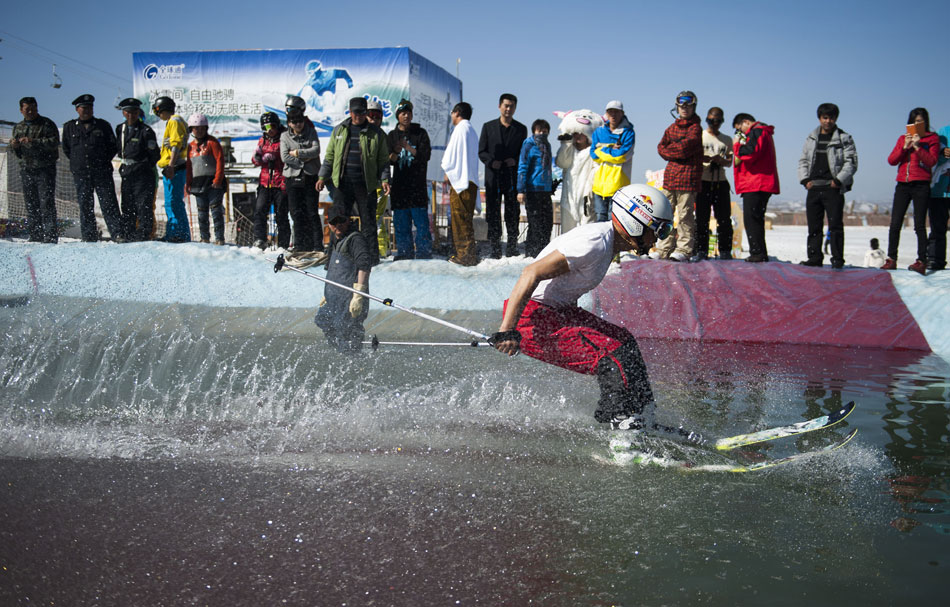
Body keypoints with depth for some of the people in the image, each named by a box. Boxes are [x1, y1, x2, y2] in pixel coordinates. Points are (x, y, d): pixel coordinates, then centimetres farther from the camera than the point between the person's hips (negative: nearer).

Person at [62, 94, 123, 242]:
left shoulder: (103, 125, 8)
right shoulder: (69, 127, 11)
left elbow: (113, 145, 10)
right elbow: (66, 149, 18)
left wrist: (104, 161, 4)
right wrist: (78, 162, 11)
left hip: (102, 171, -2)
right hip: (81, 173, 2)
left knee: (109, 203, -7)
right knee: (85, 205, 2)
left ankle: (118, 234, -9)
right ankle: (89, 236, 7)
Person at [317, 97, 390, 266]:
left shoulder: (375, 133, 4)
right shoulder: (339, 130, 11)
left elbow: (383, 160, 5)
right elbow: (330, 155, 14)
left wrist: (384, 179, -6)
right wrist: (322, 177, 9)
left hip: (366, 185, -2)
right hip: (343, 183, 2)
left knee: (368, 222, 2)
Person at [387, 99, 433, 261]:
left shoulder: (420, 133, 6)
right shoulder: (392, 135, 11)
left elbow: (426, 155, -5)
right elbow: (389, 161, 3)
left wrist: (408, 148, -19)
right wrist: (395, 153, -19)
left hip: (417, 185, -3)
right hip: (399, 185, 3)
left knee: (421, 221, -7)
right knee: (401, 223, 4)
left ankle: (424, 253, -3)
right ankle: (404, 253, 11)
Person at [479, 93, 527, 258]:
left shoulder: (521, 129, 11)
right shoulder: (488, 127, 9)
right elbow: (481, 151, 6)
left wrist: (515, 161, -9)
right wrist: (491, 161, -13)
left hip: (513, 176, 1)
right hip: (493, 176, 0)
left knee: (513, 213, 2)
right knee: (493, 212, -1)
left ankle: (512, 247, 9)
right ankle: (495, 248, 3)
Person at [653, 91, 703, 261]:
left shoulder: (696, 128, 0)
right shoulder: (671, 128, 20)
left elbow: (687, 146, -15)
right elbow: (661, 148, 11)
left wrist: (669, 149, 0)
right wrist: (678, 153, -4)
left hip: (688, 177, -6)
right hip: (670, 175, 6)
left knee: (685, 214, -6)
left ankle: (684, 249, -3)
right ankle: (665, 249, 11)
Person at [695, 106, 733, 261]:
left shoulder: (727, 140, 16)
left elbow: (729, 161, 10)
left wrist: (721, 161, -13)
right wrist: (712, 159, -17)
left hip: (721, 183, 2)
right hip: (703, 182, -2)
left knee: (724, 219, 0)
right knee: (702, 218, -2)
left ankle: (725, 251, 7)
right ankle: (701, 250, 3)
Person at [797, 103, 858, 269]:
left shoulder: (844, 139, 3)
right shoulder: (811, 138, 15)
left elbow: (851, 162, -2)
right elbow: (803, 161, 18)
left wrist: (839, 180, -12)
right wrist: (805, 179, 4)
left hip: (833, 188, -4)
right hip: (813, 188, 4)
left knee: (835, 225, -8)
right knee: (814, 225, 6)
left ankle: (837, 259, -6)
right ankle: (815, 257, 11)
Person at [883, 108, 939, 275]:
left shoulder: (932, 139, 7)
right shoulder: (903, 138, 16)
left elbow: (931, 161, -6)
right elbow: (891, 160, 7)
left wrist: (917, 146, -14)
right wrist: (905, 147, -5)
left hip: (921, 185, -4)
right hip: (903, 184, 4)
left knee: (919, 225, -8)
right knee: (895, 224, -2)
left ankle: (922, 261, -7)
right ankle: (891, 259, 3)